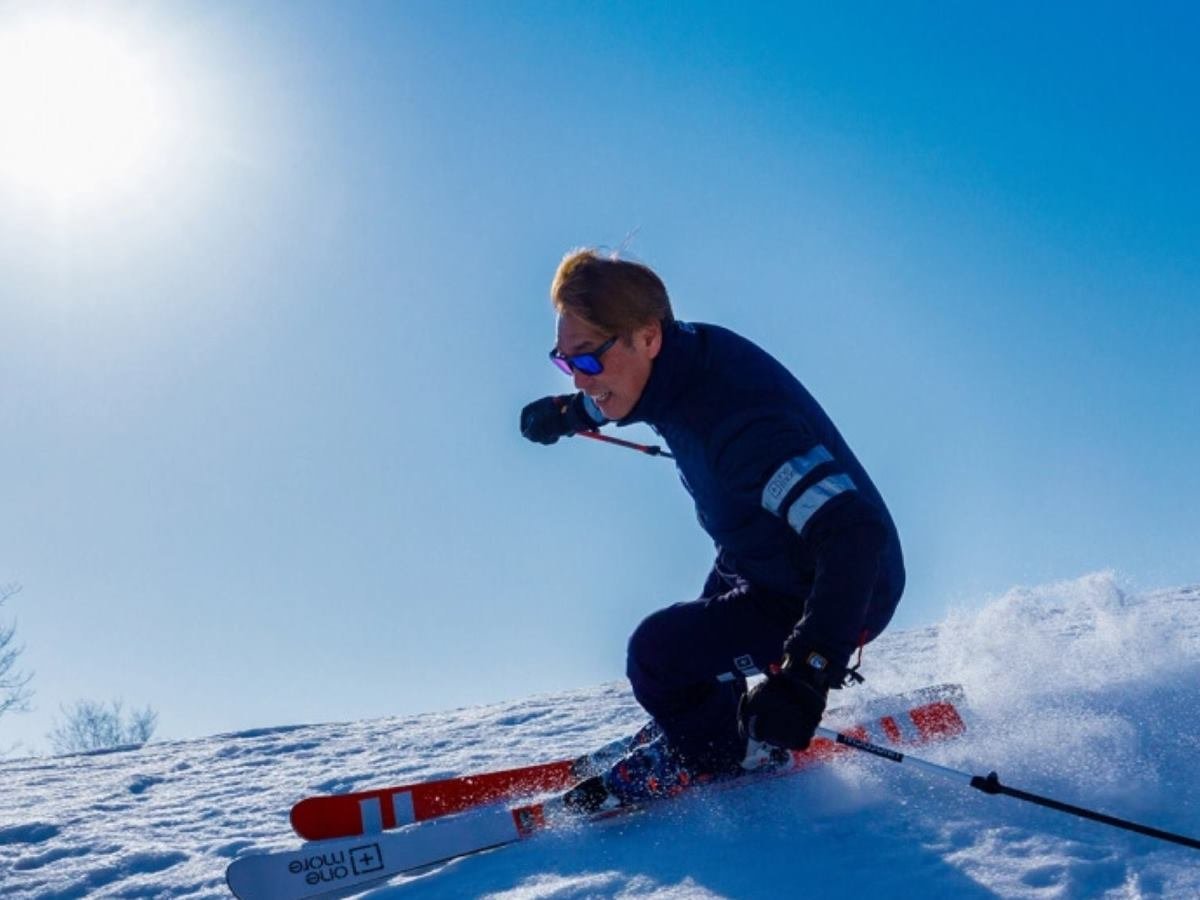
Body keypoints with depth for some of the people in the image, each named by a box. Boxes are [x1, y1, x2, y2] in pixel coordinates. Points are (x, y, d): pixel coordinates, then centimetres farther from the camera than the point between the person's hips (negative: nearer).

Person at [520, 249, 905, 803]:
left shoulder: (735, 423, -39)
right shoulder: (686, 353, -11)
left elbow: (853, 533, -45)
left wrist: (806, 671, -52)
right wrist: (570, 413, 24)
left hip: (845, 591, -9)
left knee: (658, 652, -18)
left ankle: (711, 764, 11)